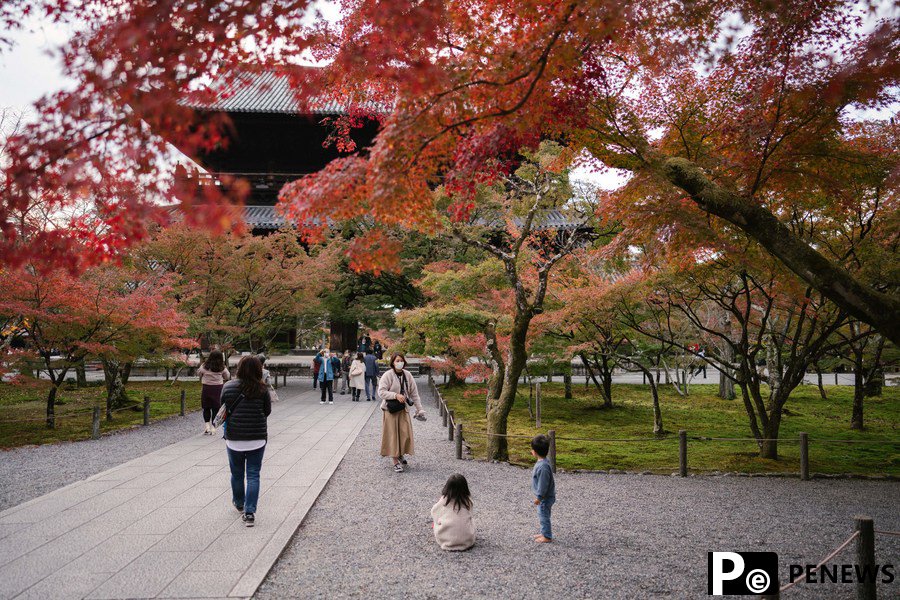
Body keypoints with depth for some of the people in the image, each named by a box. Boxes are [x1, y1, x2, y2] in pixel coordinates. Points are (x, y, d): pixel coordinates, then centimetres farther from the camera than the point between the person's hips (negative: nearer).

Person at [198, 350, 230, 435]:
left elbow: (199, 373, 11)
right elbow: (228, 376, 7)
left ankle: (207, 425, 1)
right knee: (216, 408, 8)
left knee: (206, 408, 13)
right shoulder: (222, 368, -6)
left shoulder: (205, 366, -7)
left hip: (206, 388, 0)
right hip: (218, 389, 0)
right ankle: (213, 427, 10)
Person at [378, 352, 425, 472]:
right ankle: (395, 461, 7)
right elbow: (381, 392, -16)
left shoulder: (407, 375, 2)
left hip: (403, 408, 4)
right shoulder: (387, 375, -12)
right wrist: (396, 395, -25)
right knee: (393, 435, -1)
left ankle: (400, 455, 31)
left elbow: (414, 393, 6)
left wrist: (419, 409, 5)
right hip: (390, 409, -4)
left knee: (405, 434, 6)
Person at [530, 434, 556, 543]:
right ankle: (544, 533, 35)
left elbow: (543, 483, -27)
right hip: (544, 496, 10)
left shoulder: (543, 466, -30)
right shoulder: (543, 462, 3)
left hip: (545, 497, -10)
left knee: (544, 516, 4)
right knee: (543, 516, 21)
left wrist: (539, 497, -19)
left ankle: (547, 537, 16)